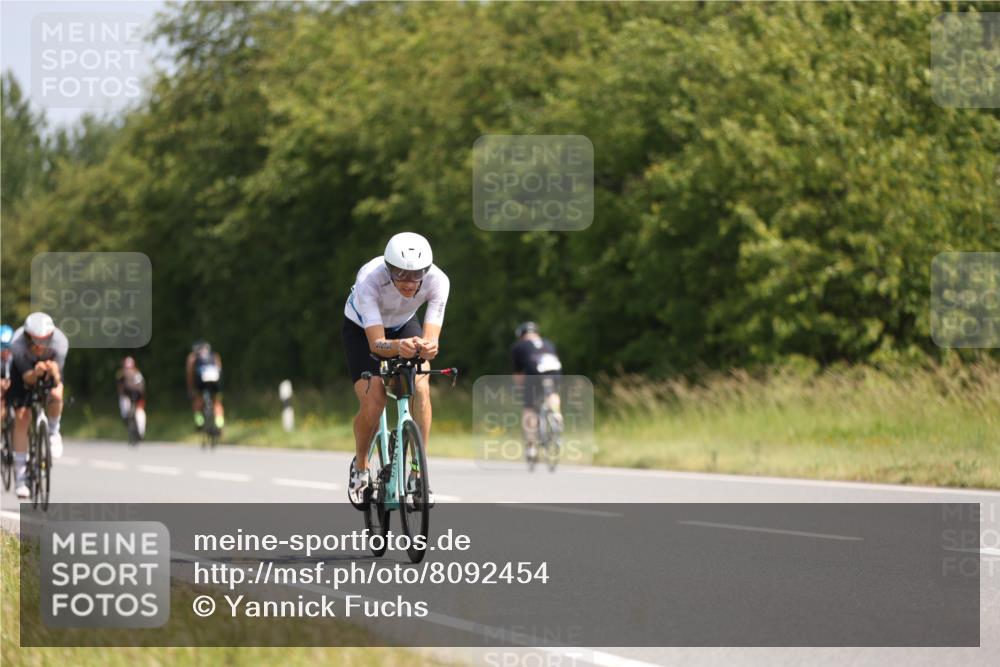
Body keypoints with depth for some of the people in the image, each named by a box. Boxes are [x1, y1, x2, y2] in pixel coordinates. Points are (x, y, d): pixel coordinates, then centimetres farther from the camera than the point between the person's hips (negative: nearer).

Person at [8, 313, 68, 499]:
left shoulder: (60, 342, -36)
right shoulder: (18, 344, -38)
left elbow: (57, 380, -31)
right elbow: (27, 378, -32)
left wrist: (54, 373, -54)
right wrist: (36, 373, -54)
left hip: (50, 366, 1)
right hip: (25, 368, -1)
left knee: (56, 395, -30)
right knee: (21, 417, -10)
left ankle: (53, 432, 3)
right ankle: (20, 475, 0)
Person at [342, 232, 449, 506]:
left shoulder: (437, 281, -32)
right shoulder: (369, 279, -39)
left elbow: (431, 337, -34)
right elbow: (376, 343, -41)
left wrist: (427, 347, -58)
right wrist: (398, 347, -63)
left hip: (404, 327, 2)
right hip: (362, 329, -2)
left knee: (421, 387, -25)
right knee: (373, 404, -19)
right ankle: (360, 467, 11)